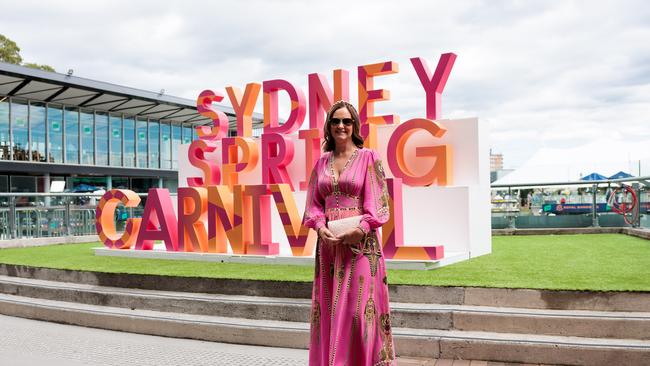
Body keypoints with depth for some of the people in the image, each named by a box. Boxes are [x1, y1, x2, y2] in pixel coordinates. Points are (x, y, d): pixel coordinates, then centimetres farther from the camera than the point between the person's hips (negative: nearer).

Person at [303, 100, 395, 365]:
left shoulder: (368, 157, 0)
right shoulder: (322, 162, 13)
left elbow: (376, 202, -5)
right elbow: (314, 203, 12)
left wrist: (361, 229, -19)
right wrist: (320, 226, -7)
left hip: (360, 241, -4)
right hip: (329, 242, 5)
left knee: (357, 308, -4)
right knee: (329, 308, 8)